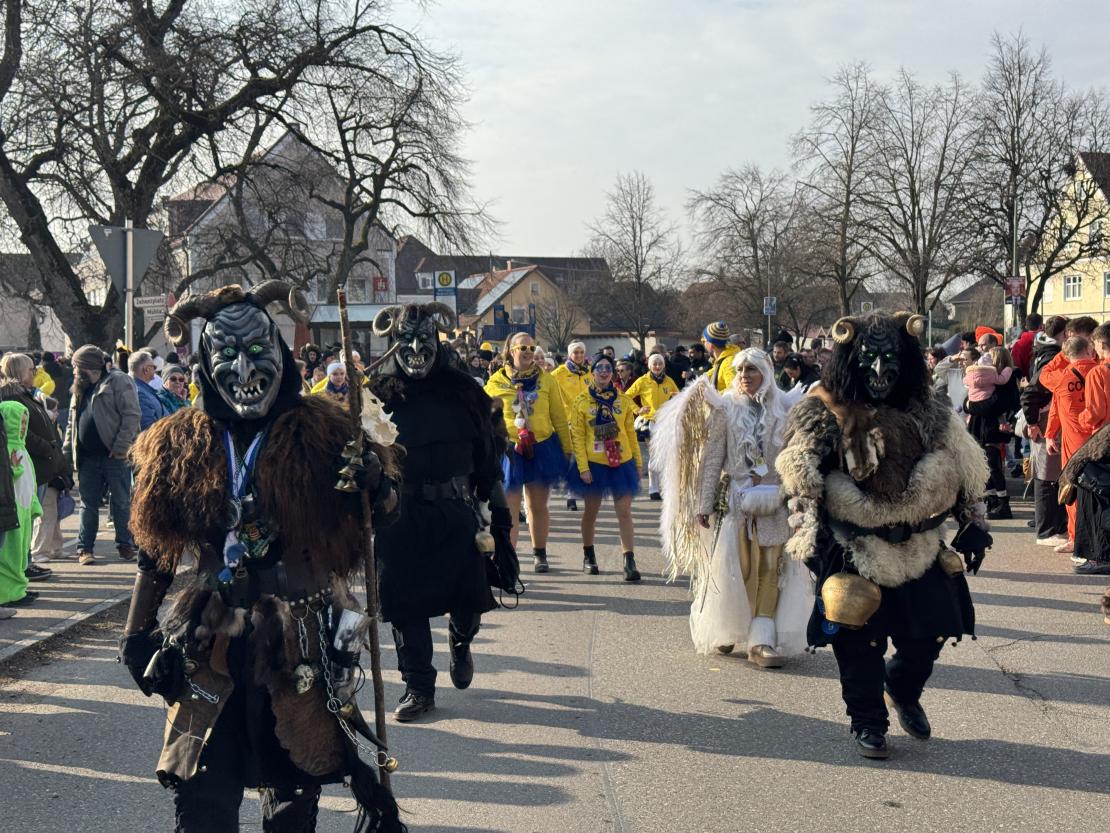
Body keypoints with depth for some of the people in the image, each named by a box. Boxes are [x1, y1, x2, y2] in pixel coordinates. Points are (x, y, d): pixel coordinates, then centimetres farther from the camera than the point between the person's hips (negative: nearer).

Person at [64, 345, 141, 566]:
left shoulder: (118, 382, -5)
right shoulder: (81, 388, 19)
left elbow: (131, 415, -13)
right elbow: (73, 422, 23)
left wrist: (121, 446, -19)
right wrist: (67, 451, 13)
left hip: (115, 455, -6)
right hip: (88, 457, 6)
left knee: (121, 503, 3)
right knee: (89, 504, 8)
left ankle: (125, 545, 13)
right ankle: (85, 548, 12)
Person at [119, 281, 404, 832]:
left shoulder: (321, 431, -5)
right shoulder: (179, 442, 2)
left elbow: (379, 516, -1)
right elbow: (156, 547, 10)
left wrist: (373, 474, -22)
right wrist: (136, 633, 9)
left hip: (301, 641, -1)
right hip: (211, 642, 2)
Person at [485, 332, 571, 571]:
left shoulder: (546, 379, 3)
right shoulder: (496, 381, -2)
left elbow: (559, 417, 6)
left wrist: (566, 449, 6)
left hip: (543, 448, 2)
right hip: (510, 450, -2)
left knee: (538, 505, 12)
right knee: (510, 508, 0)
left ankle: (540, 554, 24)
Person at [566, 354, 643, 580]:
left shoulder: (623, 400, 5)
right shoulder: (582, 402, -2)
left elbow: (631, 432, 9)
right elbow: (577, 436, -4)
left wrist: (638, 462, 8)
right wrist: (583, 467, -12)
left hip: (622, 462, 1)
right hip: (594, 464, -1)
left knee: (624, 512, -3)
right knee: (591, 511, 11)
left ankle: (629, 561, -5)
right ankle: (588, 557, 28)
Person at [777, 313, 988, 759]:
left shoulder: (927, 414, 7)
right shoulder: (822, 416, -7)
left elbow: (964, 470, 14)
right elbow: (800, 484, -9)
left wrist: (972, 523, 10)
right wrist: (812, 539, -14)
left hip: (919, 549, 4)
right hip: (854, 553, -4)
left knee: (929, 633, 9)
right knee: (859, 642, 3)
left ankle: (903, 690, 40)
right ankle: (868, 723, 23)